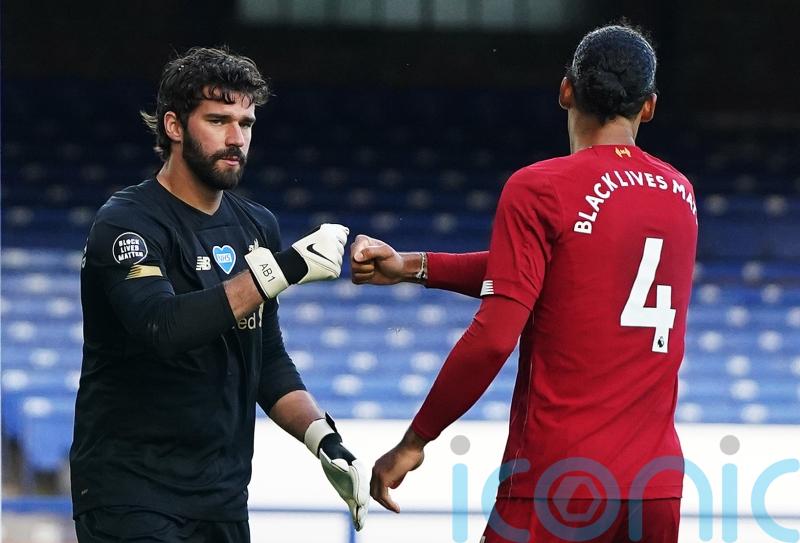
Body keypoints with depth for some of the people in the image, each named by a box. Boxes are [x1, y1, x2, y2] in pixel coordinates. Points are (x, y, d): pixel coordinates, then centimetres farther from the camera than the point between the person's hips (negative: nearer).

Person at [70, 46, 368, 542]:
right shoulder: (127, 223, -11)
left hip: (222, 497, 6)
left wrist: (324, 439, 2)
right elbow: (164, 327, -29)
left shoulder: (256, 226, 10)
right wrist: (283, 269, -30)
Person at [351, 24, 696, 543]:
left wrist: (414, 440, -5)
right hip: (657, 485, 6)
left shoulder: (540, 189, -8)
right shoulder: (681, 194, 10)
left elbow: (493, 337, -14)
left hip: (557, 484, -5)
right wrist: (412, 266, 14)